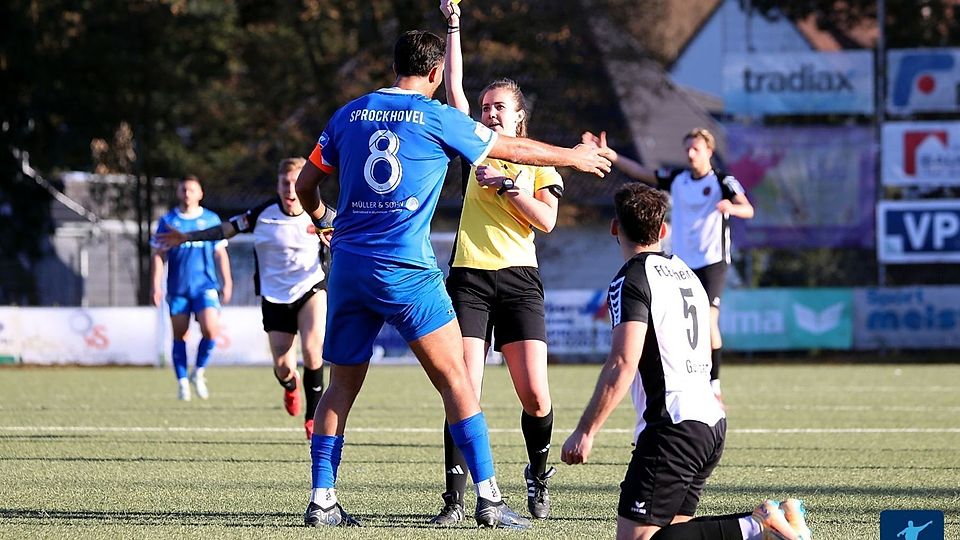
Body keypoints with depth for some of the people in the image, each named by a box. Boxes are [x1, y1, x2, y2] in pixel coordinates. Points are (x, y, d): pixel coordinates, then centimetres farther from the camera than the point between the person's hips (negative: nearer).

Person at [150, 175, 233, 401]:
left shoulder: (211, 220, 7)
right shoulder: (168, 221, 5)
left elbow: (220, 253, 13)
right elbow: (159, 255, 6)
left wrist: (227, 282, 9)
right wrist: (156, 286, -1)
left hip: (205, 286, -1)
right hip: (177, 289, 1)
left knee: (211, 329, -17)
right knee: (179, 335, 3)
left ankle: (199, 372, 5)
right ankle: (182, 382, 13)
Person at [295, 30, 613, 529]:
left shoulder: (350, 114, 10)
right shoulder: (438, 118, -2)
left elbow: (305, 183, 17)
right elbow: (514, 149, 10)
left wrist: (321, 218, 39)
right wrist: (575, 156, 25)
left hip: (348, 264, 4)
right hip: (406, 271, -4)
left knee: (341, 387, 11)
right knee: (455, 379, 0)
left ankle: (321, 501, 7)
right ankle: (488, 498, -4)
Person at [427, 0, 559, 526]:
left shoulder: (540, 163, 11)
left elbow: (546, 220, -2)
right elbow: (454, 88, 9)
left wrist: (506, 185, -11)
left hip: (518, 280, -1)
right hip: (469, 279, 1)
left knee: (535, 397, -7)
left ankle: (538, 475, 19)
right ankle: (455, 498, -10)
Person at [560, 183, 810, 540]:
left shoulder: (630, 280, -9)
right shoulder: (684, 272, 18)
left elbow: (622, 364, -20)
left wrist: (585, 432, -19)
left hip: (672, 426, -9)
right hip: (711, 420, 9)